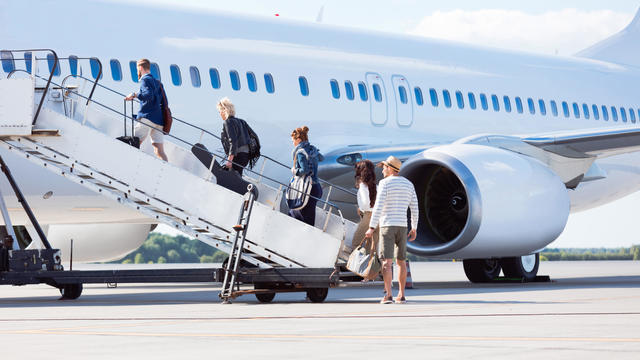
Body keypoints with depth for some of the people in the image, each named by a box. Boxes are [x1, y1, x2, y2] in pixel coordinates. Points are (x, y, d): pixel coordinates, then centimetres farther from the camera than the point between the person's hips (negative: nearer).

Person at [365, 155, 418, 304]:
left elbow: (378, 207, -14)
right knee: (401, 261, 12)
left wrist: (372, 228, -13)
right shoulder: (408, 184, 9)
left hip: (387, 225, -5)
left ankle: (388, 295, -15)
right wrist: (414, 229, 16)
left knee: (387, 262, -7)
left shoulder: (385, 183, -8)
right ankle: (401, 295, 11)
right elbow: (414, 208, 9)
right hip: (402, 226, 5)